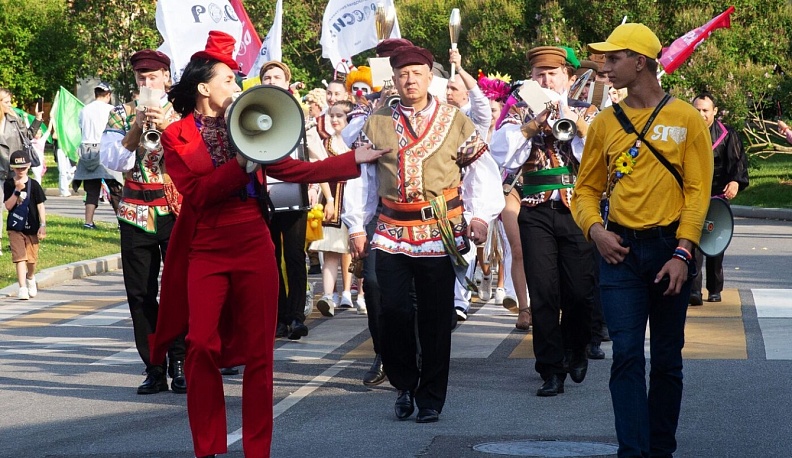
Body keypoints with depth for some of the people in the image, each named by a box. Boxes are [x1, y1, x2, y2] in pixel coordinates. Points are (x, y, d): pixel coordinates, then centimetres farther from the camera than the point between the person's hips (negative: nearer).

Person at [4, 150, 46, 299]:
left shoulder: (33, 185, -3)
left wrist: (43, 225, -8)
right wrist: (17, 191, -21)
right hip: (15, 228, -1)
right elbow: (8, 206, -9)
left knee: (32, 258, 10)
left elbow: (40, 205, -2)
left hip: (32, 227, 1)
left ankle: (30, 277, 41)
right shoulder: (9, 184, -2)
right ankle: (22, 288, -11)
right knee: (19, 257, -10)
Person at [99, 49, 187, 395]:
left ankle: (179, 363, 1)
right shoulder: (122, 115, 8)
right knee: (140, 294, 1)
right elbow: (112, 161, -2)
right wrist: (137, 129, -14)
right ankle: (153, 369, 6)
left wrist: (166, 126, -18)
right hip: (136, 213, 2)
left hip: (177, 211, -2)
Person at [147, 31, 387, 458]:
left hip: (254, 249, 3)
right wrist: (242, 163, -19)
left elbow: (294, 169, 13)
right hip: (207, 253, -3)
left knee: (258, 351, 1)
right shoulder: (176, 137, 1)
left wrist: (354, 159, 11)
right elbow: (197, 193, -10)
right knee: (202, 347, -11)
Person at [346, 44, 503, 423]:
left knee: (436, 318, 2)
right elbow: (360, 176, 10)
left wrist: (481, 216, -6)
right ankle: (405, 385, 15)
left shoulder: (455, 122, 4)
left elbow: (483, 172, 6)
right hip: (391, 234, 1)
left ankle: (431, 398, 14)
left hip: (440, 233, -1)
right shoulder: (376, 124, 8)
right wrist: (357, 226, 5)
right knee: (392, 311, -7)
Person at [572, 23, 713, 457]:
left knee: (667, 360, 8)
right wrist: (595, 229, -6)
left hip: (669, 249, -1)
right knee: (627, 356, -8)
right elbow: (586, 189, 13)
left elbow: (697, 191, -4)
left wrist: (682, 253, -13)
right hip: (621, 250, 1)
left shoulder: (686, 119, 0)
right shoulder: (606, 122, 8)